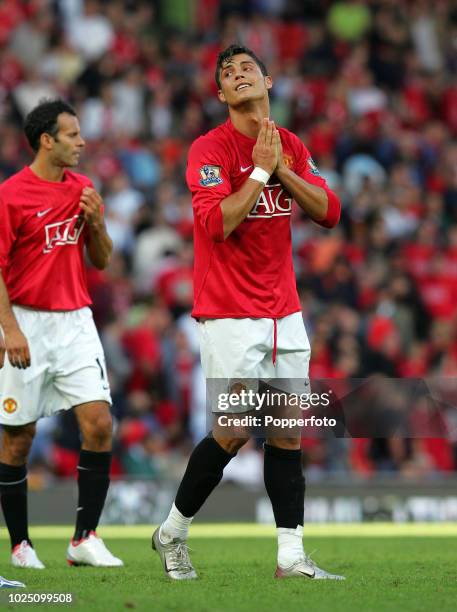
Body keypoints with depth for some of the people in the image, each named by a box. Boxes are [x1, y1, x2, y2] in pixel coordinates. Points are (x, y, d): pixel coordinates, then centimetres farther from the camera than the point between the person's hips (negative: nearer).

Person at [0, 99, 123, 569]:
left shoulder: (82, 189, 9)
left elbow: (102, 261, 15)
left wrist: (96, 222, -4)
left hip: (76, 322, 5)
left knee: (99, 424, -9)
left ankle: (84, 538, -3)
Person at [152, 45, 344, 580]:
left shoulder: (293, 147, 10)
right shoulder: (210, 149, -9)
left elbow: (329, 212, 1)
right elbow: (216, 223, -21)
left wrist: (283, 168, -9)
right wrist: (260, 169, -18)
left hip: (284, 313, 6)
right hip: (230, 316, -6)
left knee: (289, 430, 3)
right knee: (233, 433, -7)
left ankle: (291, 556, 5)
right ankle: (172, 533, 12)